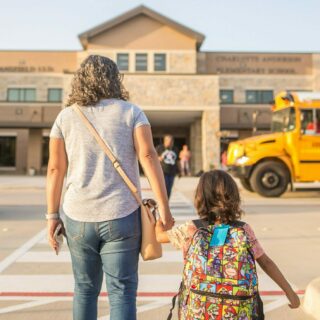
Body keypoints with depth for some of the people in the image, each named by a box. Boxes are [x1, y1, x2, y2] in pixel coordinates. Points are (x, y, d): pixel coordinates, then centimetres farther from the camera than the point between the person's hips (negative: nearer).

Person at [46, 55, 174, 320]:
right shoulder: (131, 112, 1)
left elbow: (55, 169, 4)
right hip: (121, 216, -2)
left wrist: (53, 215, 11)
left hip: (78, 217, 3)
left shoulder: (66, 116, 7)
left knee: (85, 288, 19)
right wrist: (164, 208, -9)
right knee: (122, 291, 6)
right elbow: (148, 157, -10)